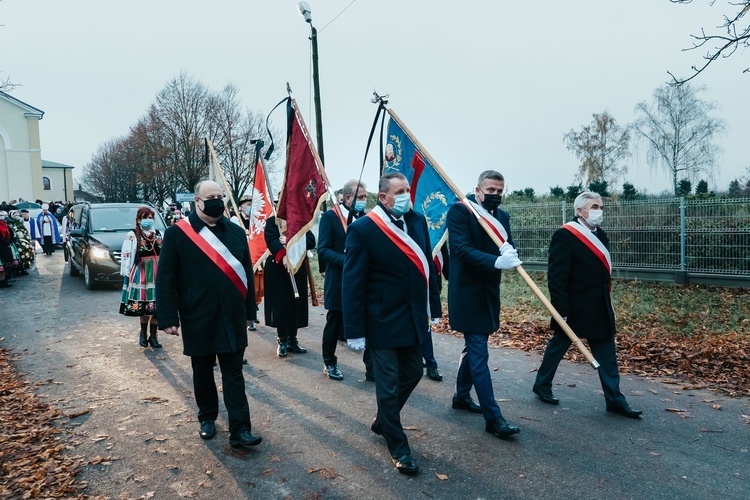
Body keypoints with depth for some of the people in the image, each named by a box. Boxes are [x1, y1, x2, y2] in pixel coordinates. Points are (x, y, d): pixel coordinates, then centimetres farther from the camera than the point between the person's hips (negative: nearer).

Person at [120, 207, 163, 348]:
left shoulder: (158, 234, 11)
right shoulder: (132, 236, -2)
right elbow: (126, 256, -4)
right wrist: (126, 274, -7)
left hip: (158, 273, 3)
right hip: (141, 273, -3)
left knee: (157, 304, 1)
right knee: (142, 304, 3)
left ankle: (152, 335, 12)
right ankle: (143, 333, 24)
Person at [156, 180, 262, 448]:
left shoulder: (236, 232, 5)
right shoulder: (177, 233, -5)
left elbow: (247, 274, 10)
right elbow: (165, 279, -5)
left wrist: (249, 311, 10)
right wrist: (168, 318, -10)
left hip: (232, 318, 2)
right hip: (197, 318, -2)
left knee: (234, 373, 3)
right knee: (202, 371, 15)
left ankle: (239, 430, 6)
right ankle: (207, 418, 34)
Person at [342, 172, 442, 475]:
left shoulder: (418, 221, 2)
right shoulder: (362, 229, -15)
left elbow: (428, 266, 9)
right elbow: (352, 283, -15)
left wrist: (434, 308, 8)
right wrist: (355, 331, -15)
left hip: (413, 318, 7)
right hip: (382, 322, -6)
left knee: (412, 374, 20)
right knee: (389, 386, 7)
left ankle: (382, 421, 45)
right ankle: (398, 448, 27)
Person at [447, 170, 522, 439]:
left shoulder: (501, 216, 10)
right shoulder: (460, 210, -12)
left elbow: (508, 247, 1)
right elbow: (462, 249, -22)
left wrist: (509, 252, -23)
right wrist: (496, 262, -34)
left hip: (489, 293, 8)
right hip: (467, 293, -8)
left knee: (473, 347, 20)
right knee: (479, 354, -6)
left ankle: (462, 395, 37)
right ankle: (493, 417, -1)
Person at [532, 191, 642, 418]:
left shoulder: (600, 235, 9)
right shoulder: (565, 236, -17)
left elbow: (603, 271, 17)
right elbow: (556, 277, -19)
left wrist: (607, 304, 16)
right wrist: (561, 312, -20)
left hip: (599, 309, 8)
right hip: (574, 308, -7)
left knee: (607, 354, 9)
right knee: (558, 346, 10)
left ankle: (614, 399, 17)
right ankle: (542, 385, 29)